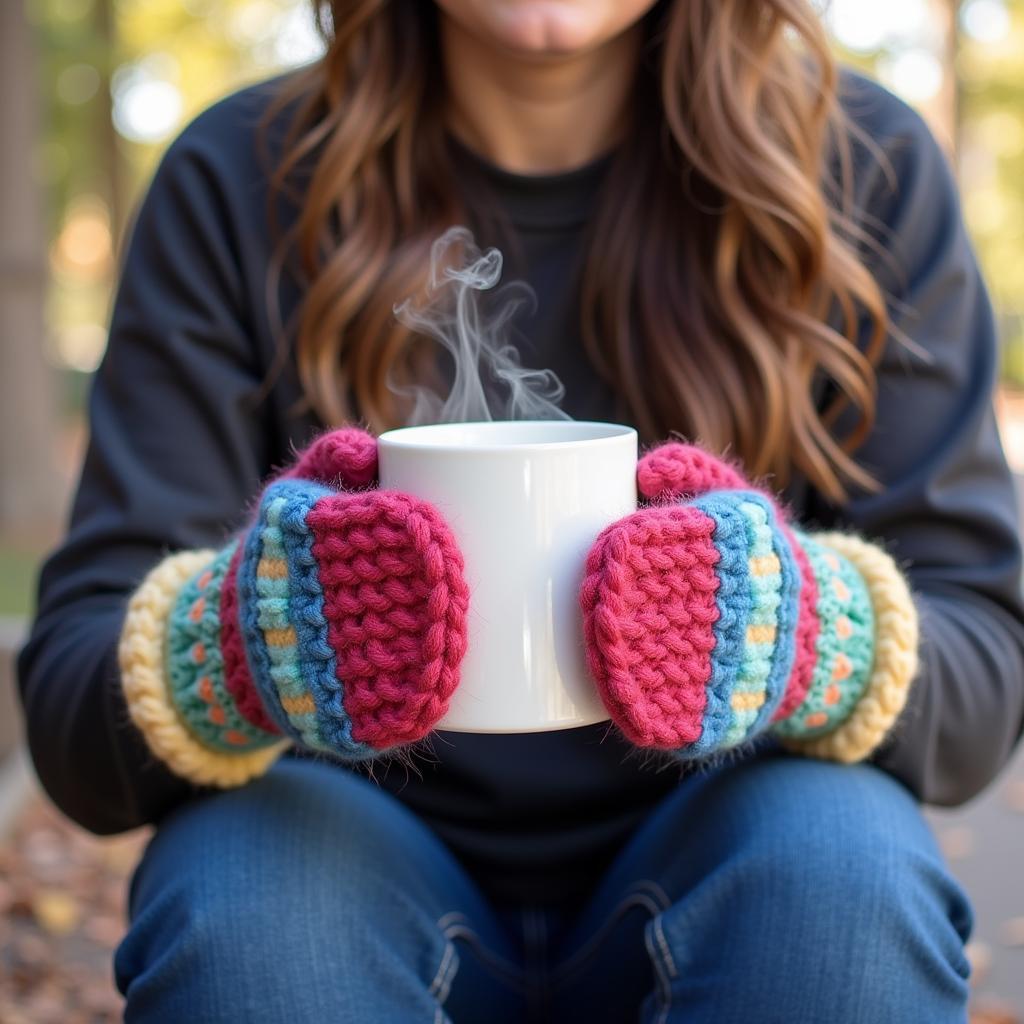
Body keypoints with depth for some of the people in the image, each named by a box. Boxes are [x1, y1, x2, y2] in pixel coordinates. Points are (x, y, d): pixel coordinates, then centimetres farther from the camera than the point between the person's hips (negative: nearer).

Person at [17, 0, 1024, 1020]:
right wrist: (228, 650, -31)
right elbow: (72, 701, -8)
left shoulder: (868, 169, -4)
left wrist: (808, 637, -29)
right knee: (232, 882, -29)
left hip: (695, 870, 1)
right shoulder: (233, 181, -5)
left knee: (842, 860, -29)